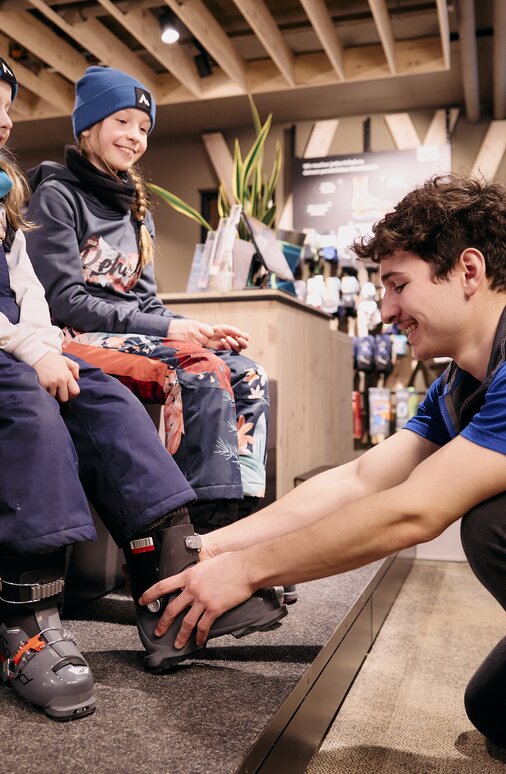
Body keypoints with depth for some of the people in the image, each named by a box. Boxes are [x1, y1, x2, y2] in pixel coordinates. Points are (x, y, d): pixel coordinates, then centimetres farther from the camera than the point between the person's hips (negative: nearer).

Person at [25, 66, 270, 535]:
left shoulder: (136, 210, 21)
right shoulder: (56, 195, -1)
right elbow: (64, 300, -12)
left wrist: (199, 330, -4)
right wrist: (166, 331, -19)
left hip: (134, 334, 7)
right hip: (81, 338, -7)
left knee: (249, 376, -14)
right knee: (203, 369, -29)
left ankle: (239, 512, -20)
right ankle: (210, 521, -27)